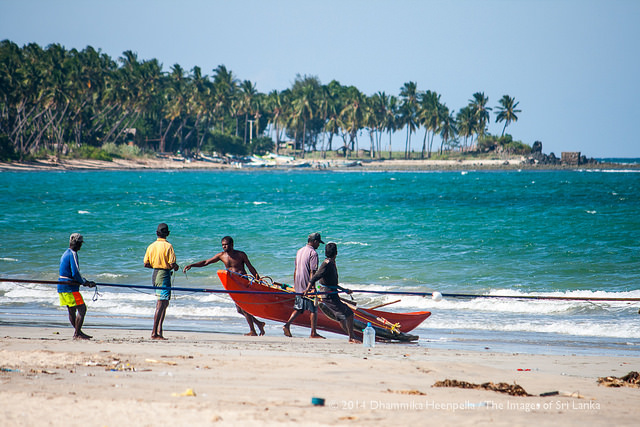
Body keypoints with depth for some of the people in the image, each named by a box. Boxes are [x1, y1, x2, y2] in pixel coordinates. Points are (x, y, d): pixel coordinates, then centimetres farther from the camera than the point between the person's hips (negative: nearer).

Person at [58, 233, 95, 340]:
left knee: (72, 310, 14)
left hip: (62, 286, 10)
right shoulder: (72, 254, -13)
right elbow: (75, 273, -20)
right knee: (82, 308, -8)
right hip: (69, 287, -10)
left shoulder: (65, 254, 18)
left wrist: (86, 281, 20)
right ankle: (77, 334, -11)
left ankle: (78, 332, 20)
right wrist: (84, 282, -4)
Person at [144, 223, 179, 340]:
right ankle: (154, 333, -11)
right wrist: (176, 267, 6)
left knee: (164, 303, 17)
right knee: (161, 305, -7)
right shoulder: (168, 246, -12)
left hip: (155, 274, 7)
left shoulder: (151, 246, 6)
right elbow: (172, 264, -16)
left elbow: (146, 264, 6)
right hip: (164, 276, -7)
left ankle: (159, 330, 13)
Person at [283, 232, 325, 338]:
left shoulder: (299, 251, 14)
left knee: (299, 308, 13)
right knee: (313, 310, 0)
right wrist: (309, 288, -24)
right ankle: (313, 333, 1)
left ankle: (287, 325, -4)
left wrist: (295, 284, 24)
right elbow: (312, 272, -19)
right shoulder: (313, 253, -12)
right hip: (307, 285, -8)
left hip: (298, 286, 8)